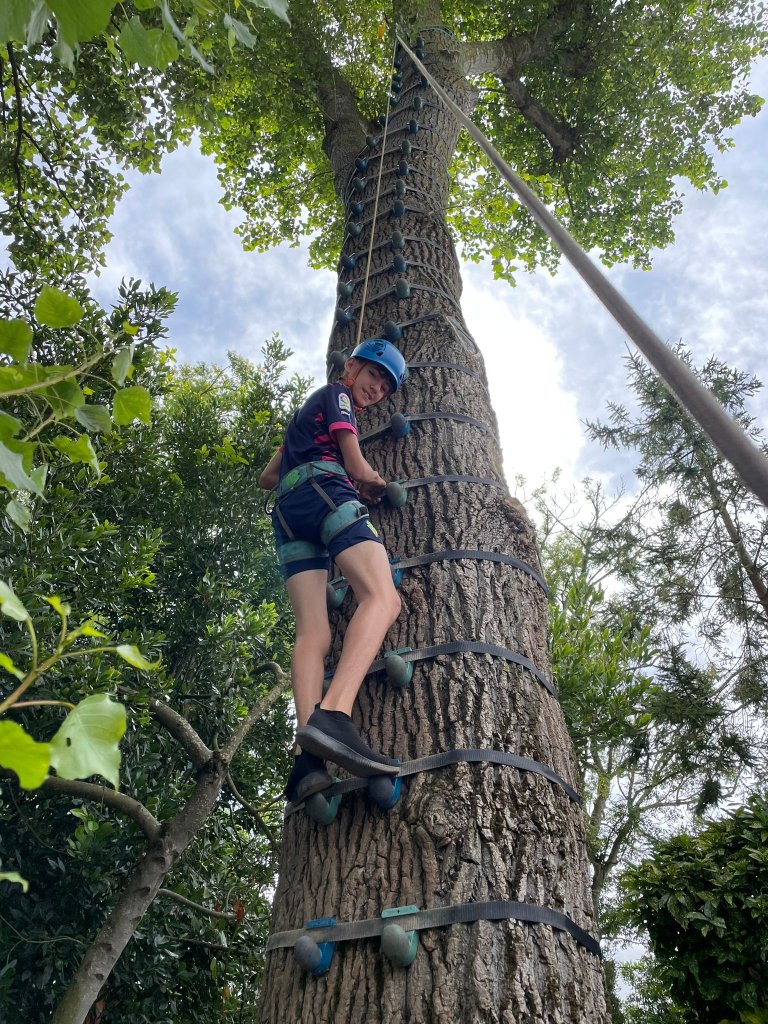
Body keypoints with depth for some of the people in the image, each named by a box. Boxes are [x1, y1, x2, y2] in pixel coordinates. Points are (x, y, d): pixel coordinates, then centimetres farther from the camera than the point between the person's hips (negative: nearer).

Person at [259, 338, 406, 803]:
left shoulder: (308, 413, 40)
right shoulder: (337, 395, 15)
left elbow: (268, 477, 42)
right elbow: (357, 466, 5)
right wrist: (377, 483, 25)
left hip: (287, 512, 8)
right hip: (324, 491, -8)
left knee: (313, 633, -12)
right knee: (383, 596, -26)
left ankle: (308, 756, -34)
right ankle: (332, 715, -50)